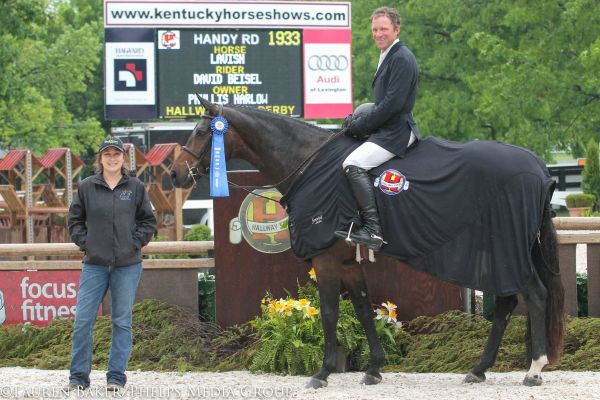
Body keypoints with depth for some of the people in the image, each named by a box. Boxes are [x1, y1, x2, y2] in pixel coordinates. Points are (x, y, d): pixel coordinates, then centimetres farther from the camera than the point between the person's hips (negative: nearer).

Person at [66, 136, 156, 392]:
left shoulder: (135, 187, 4)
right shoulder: (87, 187, 4)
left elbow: (148, 221, 11)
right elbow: (75, 219, 12)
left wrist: (135, 243, -2)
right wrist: (84, 243, 0)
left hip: (128, 265, 0)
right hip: (95, 265, 0)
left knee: (122, 321, 3)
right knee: (83, 320, -4)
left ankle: (116, 377, 9)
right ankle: (78, 376, 5)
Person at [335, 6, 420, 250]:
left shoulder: (402, 59, -14)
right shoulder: (388, 56, 20)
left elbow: (392, 103, -21)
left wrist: (360, 125, -15)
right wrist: (359, 120, 9)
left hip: (396, 132, -11)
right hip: (386, 129, 11)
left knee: (353, 164, -26)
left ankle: (373, 229, -32)